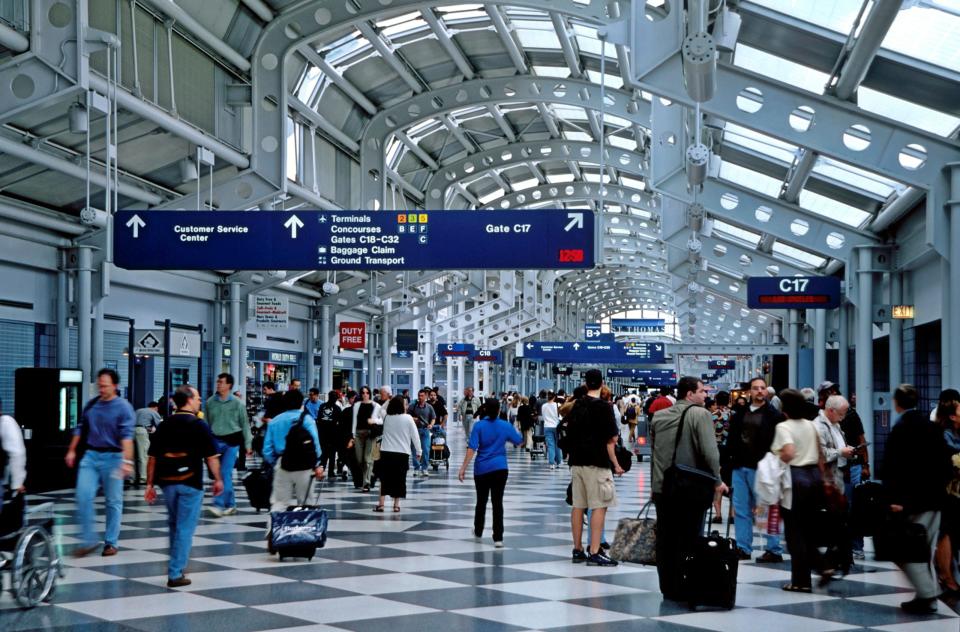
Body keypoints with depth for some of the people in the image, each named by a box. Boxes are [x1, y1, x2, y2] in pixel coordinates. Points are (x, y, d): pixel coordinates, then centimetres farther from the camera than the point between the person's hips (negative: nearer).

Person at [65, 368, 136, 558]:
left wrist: (127, 461, -28)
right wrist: (72, 451, 15)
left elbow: (127, 435, -18)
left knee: (113, 502, 4)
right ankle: (88, 541, 4)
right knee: (83, 497, -5)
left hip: (112, 458, -4)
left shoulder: (123, 407, -8)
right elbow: (80, 428, 19)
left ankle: (111, 543, 14)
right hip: (91, 456, 4)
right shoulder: (91, 405, 9)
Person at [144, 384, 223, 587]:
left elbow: (152, 457, 7)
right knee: (185, 528, 0)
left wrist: (150, 483, 12)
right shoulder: (199, 425, -7)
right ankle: (175, 574, -2)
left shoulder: (164, 425, 7)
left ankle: (177, 565, 31)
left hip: (167, 481, 5)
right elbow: (211, 457, -8)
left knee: (174, 524, 22)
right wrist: (218, 479, 3)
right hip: (190, 483, -5)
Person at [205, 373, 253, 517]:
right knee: (222, 474, 8)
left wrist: (248, 444, -1)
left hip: (232, 441, -4)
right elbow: (206, 423, 8)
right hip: (216, 441, 4)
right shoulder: (210, 402, 4)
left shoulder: (237, 403, -3)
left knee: (225, 473, -13)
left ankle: (219, 505, -14)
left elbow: (245, 424, 1)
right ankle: (231, 505, 19)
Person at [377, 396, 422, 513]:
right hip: (402, 452, -2)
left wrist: (388, 401, 20)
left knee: (385, 478, 8)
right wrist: (419, 451, 5)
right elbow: (415, 435, -4)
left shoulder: (386, 417, 2)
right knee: (399, 479, 6)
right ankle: (396, 505, 7)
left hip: (386, 452, 2)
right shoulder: (407, 418, -7)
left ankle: (381, 504, 2)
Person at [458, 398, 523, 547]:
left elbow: (471, 449, -14)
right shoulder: (506, 425, -2)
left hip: (482, 469, 0)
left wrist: (463, 468, -12)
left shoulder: (478, 426, -8)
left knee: (481, 501, 16)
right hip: (500, 469, 0)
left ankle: (478, 531, 35)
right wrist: (514, 430, 31)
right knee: (497, 502, 0)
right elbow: (519, 441, 12)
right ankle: (498, 538, -5)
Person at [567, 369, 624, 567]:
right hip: (596, 462, -7)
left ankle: (578, 549, 16)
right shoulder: (603, 406, -10)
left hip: (576, 461, 7)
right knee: (599, 506, -5)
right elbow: (611, 439, -11)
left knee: (578, 505, 10)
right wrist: (615, 464, 3)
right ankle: (594, 552, -9)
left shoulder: (577, 405, 10)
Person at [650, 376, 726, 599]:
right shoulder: (700, 414, -8)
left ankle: (668, 589, 15)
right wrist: (717, 480, -7)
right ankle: (683, 590, 3)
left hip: (661, 487, 5)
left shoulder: (658, 416, 11)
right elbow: (710, 451, -15)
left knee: (665, 539, 10)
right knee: (687, 540, 1)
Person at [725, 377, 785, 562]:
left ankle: (774, 550, 5)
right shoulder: (739, 414, 13)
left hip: (760, 469, -6)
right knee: (741, 509, 8)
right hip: (739, 467, 6)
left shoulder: (774, 416, -3)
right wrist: (728, 459, 6)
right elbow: (732, 439, 16)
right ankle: (743, 548, 15)